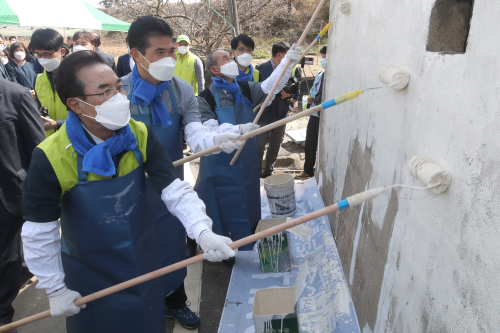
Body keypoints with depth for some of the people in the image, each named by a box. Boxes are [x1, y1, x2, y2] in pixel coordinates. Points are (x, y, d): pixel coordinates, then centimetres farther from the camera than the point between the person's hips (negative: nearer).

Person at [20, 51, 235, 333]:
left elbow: (175, 190, -18)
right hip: (92, 278, -2)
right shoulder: (50, 158, -24)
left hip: (146, 264, 3)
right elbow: (39, 232, -13)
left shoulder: (140, 135, -15)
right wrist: (55, 289, -6)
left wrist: (203, 232, -33)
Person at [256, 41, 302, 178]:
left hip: (281, 115, 4)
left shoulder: (293, 69, 0)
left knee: (275, 146, 16)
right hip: (264, 114, -4)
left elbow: (297, 90, 7)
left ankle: (268, 170, 33)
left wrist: (290, 95, -14)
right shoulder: (261, 68, -8)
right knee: (259, 146, 2)